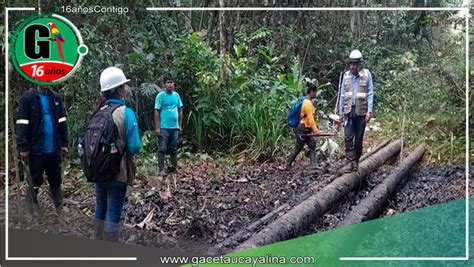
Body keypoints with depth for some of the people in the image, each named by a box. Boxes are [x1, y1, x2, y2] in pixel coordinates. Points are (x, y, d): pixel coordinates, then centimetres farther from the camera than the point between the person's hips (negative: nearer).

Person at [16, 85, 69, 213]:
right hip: (36, 148, -4)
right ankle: (32, 207, 25)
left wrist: (64, 143, 6)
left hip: (54, 149, 4)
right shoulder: (28, 97, -8)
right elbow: (22, 124, -11)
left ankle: (60, 207, 24)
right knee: (35, 181, 8)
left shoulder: (55, 97, 6)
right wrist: (23, 147, -14)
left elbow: (62, 121, 9)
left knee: (56, 180, 13)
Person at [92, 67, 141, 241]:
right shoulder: (126, 112, -16)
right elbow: (135, 147, -19)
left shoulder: (98, 112, 1)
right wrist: (135, 145, 2)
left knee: (100, 211, 17)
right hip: (117, 173, -6)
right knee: (113, 215, 3)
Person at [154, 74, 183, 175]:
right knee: (162, 149, 0)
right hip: (164, 127, -4)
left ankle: (174, 167, 24)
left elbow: (180, 111, 12)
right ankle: (161, 169, 5)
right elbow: (156, 112, -8)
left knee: (174, 148, 14)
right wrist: (157, 127, -13)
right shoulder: (161, 95, -7)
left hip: (175, 127, 5)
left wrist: (180, 125, 10)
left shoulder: (176, 95, 6)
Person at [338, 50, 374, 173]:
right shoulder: (346, 75, 8)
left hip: (361, 111, -2)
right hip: (348, 110, 2)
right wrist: (340, 111, 10)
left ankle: (356, 162, 16)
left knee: (359, 138, 6)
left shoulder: (366, 74, -1)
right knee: (348, 137, -8)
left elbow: (370, 94, -2)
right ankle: (349, 162, -9)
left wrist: (369, 111, -10)